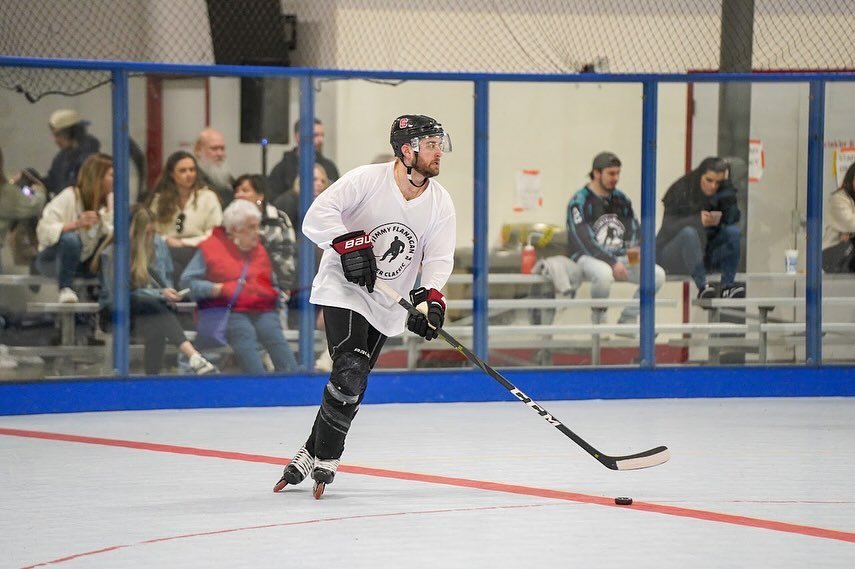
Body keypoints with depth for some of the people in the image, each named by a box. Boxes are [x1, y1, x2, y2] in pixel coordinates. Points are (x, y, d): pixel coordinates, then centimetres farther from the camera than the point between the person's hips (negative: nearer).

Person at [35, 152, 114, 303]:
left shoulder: (109, 201, -1)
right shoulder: (69, 197, -18)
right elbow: (44, 231, -28)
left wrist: (110, 205, -20)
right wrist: (76, 224, -40)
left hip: (84, 264, 5)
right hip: (53, 260, -5)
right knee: (70, 238, -38)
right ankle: (65, 289, -26)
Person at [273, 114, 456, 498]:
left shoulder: (440, 203, -2)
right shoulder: (367, 179, -16)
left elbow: (439, 258, -6)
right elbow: (318, 215, -21)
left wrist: (431, 298, -23)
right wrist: (349, 244, -35)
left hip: (388, 304, 5)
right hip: (343, 289, -5)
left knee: (352, 385, 4)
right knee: (350, 367, -20)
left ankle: (317, 455, 16)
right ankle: (323, 456, -10)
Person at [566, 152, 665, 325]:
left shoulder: (621, 199, 14)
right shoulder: (579, 202, -7)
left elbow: (635, 231, 14)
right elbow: (584, 241, -17)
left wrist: (635, 249, -11)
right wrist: (612, 263, -25)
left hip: (618, 258, 6)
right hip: (587, 258, -6)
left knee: (657, 274, -14)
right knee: (604, 274, -40)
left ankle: (628, 320, -1)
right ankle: (598, 317, -11)